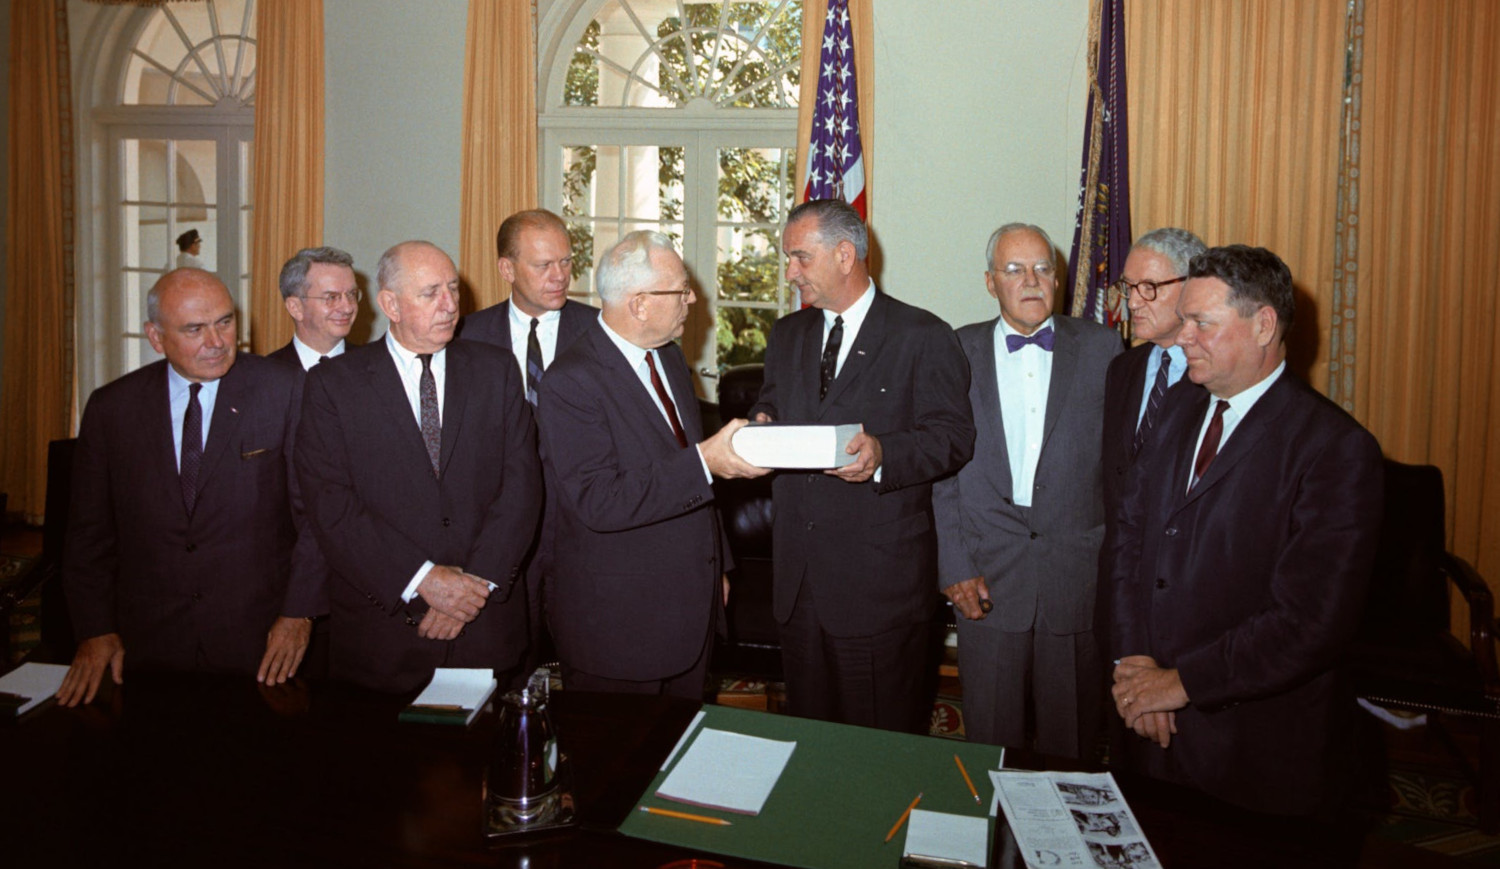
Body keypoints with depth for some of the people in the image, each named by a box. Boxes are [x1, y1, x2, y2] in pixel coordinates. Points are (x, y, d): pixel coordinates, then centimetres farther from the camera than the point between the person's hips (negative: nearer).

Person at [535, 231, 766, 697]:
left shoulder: (670, 356, 8)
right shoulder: (571, 381, -19)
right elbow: (599, 502, -28)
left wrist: (716, 567, 18)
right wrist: (704, 461, -30)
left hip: (692, 607, 7)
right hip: (616, 621, -7)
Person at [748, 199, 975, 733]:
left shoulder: (923, 338, -4)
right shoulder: (787, 335, 15)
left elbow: (953, 436, -8)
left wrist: (884, 454, -26)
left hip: (881, 580, -5)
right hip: (798, 577, 6)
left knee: (885, 743, 6)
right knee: (807, 730, 17)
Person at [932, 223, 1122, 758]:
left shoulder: (1100, 348, 5)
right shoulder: (960, 351, 5)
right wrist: (955, 565, -5)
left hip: (1079, 573, 0)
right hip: (988, 574, 0)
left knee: (1072, 737, 10)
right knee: (991, 738, 9)